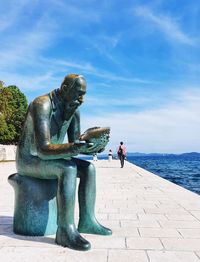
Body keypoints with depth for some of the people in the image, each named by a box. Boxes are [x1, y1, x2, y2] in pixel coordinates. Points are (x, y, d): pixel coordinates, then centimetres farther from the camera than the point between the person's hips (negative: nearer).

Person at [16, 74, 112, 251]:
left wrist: (92, 147, -18)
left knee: (89, 168, -7)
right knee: (68, 169, -32)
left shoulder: (74, 110, 0)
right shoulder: (42, 105, -26)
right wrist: (73, 148, -49)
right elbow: (43, 148, -34)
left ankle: (87, 221, -4)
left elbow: (75, 143, 2)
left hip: (49, 157, 8)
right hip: (29, 160, -8)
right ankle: (66, 230, -25)